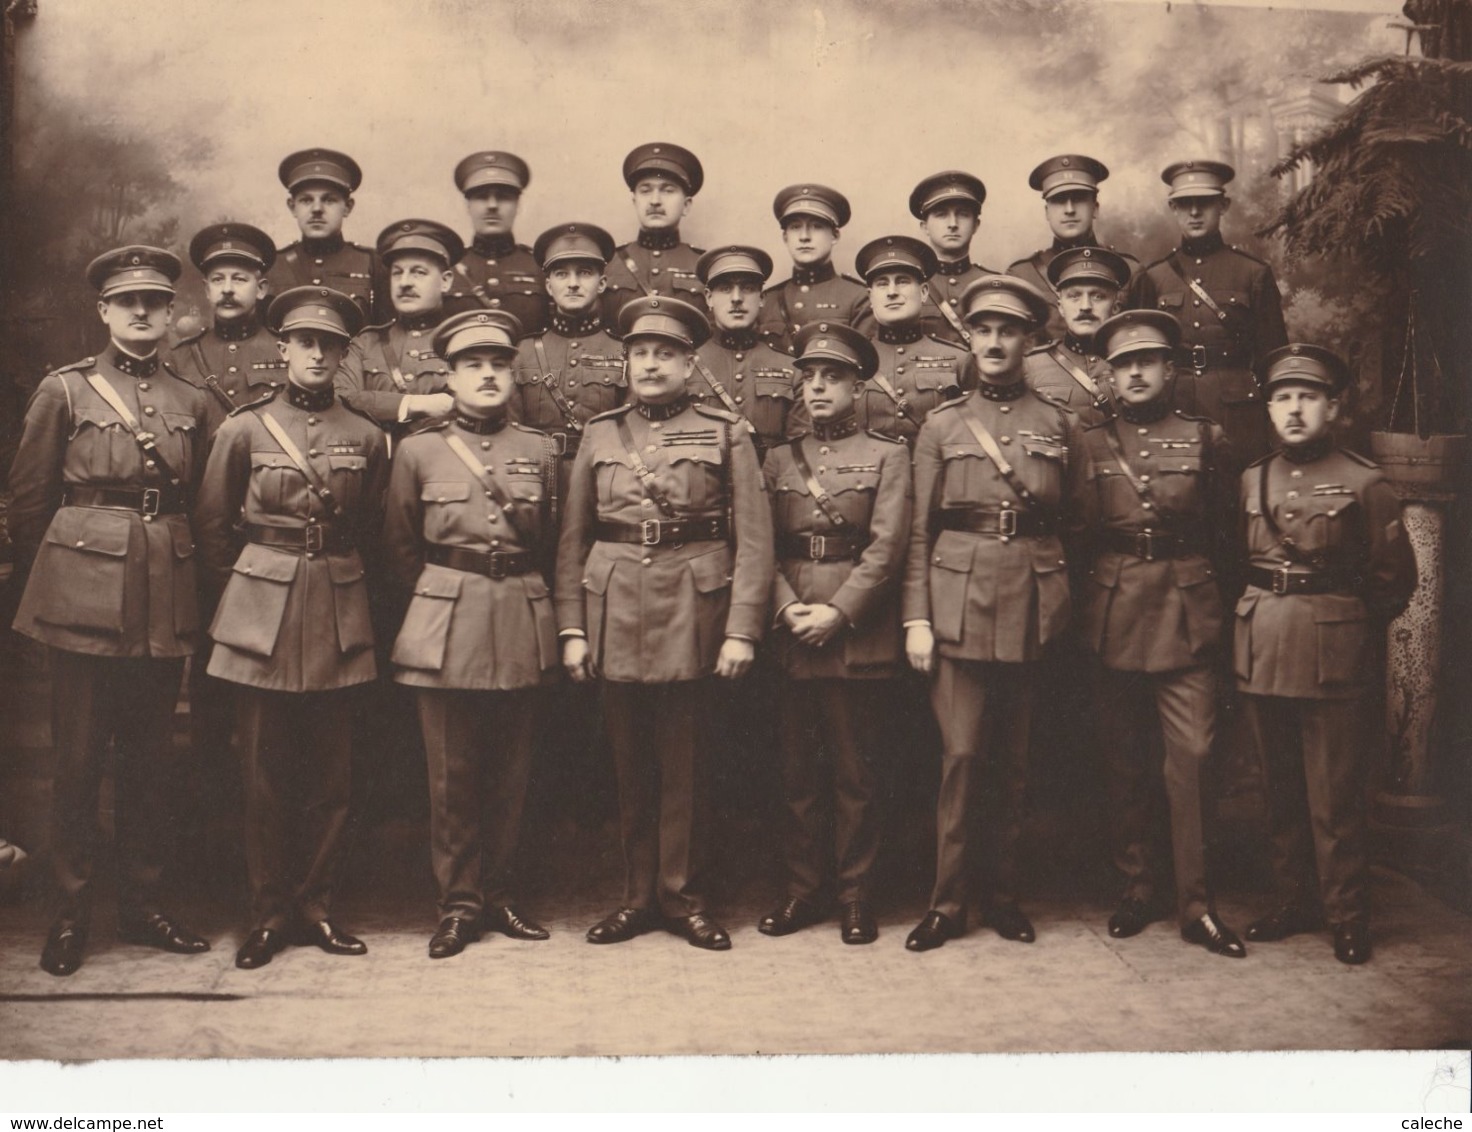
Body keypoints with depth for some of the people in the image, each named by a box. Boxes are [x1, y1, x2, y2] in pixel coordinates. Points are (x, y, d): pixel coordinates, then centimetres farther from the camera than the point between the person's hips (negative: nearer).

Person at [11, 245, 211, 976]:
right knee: (78, 758, 2)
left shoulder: (191, 403, 10)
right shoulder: (65, 390, 0)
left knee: (151, 758, 9)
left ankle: (142, 904, 19)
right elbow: (28, 501, 5)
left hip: (167, 600, 3)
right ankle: (71, 912, 13)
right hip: (84, 596, -3)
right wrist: (50, 574, 12)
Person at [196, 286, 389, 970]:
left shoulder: (366, 437, 5)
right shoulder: (244, 430, 0)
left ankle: (316, 905, 18)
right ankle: (270, 913, 14)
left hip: (340, 615, 2)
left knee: (332, 771, 6)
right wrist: (243, 593, 6)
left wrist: (337, 578, 10)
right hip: (262, 614, -2)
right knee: (266, 772, 3)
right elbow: (213, 527, 6)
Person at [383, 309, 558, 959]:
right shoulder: (419, 451, 2)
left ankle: (497, 896, 20)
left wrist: (518, 590, 9)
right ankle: (458, 904, 12)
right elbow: (400, 548, 8)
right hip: (446, 628, -2)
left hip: (522, 626, 2)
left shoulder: (538, 451, 8)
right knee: (452, 774, 1)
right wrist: (440, 597, 5)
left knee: (510, 772, 8)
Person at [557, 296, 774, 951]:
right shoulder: (599, 435, 11)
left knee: (684, 767, 3)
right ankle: (638, 897, 20)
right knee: (630, 764, 9)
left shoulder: (725, 436, 3)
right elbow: (572, 540, 9)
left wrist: (742, 629, -10)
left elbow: (753, 541, -2)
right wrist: (572, 629, 2)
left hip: (692, 614, -2)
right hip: (615, 614, 3)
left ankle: (682, 898, 14)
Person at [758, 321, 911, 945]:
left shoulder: (887, 455, 4)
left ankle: (854, 894, 13)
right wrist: (789, 609, -10)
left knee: (853, 769, 2)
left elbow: (886, 548, -6)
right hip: (789, 632, 3)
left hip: (857, 631, -3)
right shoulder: (779, 459, 13)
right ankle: (801, 890, 17)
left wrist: (837, 613, -14)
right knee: (796, 769, 7)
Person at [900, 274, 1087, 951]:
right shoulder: (942, 426, 6)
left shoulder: (1058, 426, 8)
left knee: (1015, 760, 8)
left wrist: (1059, 595, 3)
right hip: (959, 598, -1)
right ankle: (947, 902, 7)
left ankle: (1004, 895, 20)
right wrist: (916, 617, -3)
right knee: (960, 754, -4)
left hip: (1033, 605, 1)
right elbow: (919, 531, 4)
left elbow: (1076, 521, 13)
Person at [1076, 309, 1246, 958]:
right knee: (1123, 759, 7)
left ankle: (1196, 904, 2)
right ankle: (1137, 887, 19)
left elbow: (1226, 531, 11)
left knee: (1192, 756, -6)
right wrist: (1080, 609, 1)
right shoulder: (1088, 445, 8)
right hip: (1113, 612, 1)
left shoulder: (1206, 439, 8)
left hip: (1188, 614, -1)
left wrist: (1217, 605, 4)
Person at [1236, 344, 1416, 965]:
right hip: (1261, 654, 4)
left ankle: (1347, 915, 12)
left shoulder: (1364, 483, -2)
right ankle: (1294, 901, 24)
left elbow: (1395, 579, 3)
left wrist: (1349, 627, 5)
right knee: (1281, 791, 12)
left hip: (1333, 661, -4)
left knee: (1334, 797, 0)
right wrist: (1254, 618, 9)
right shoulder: (1251, 480, 9)